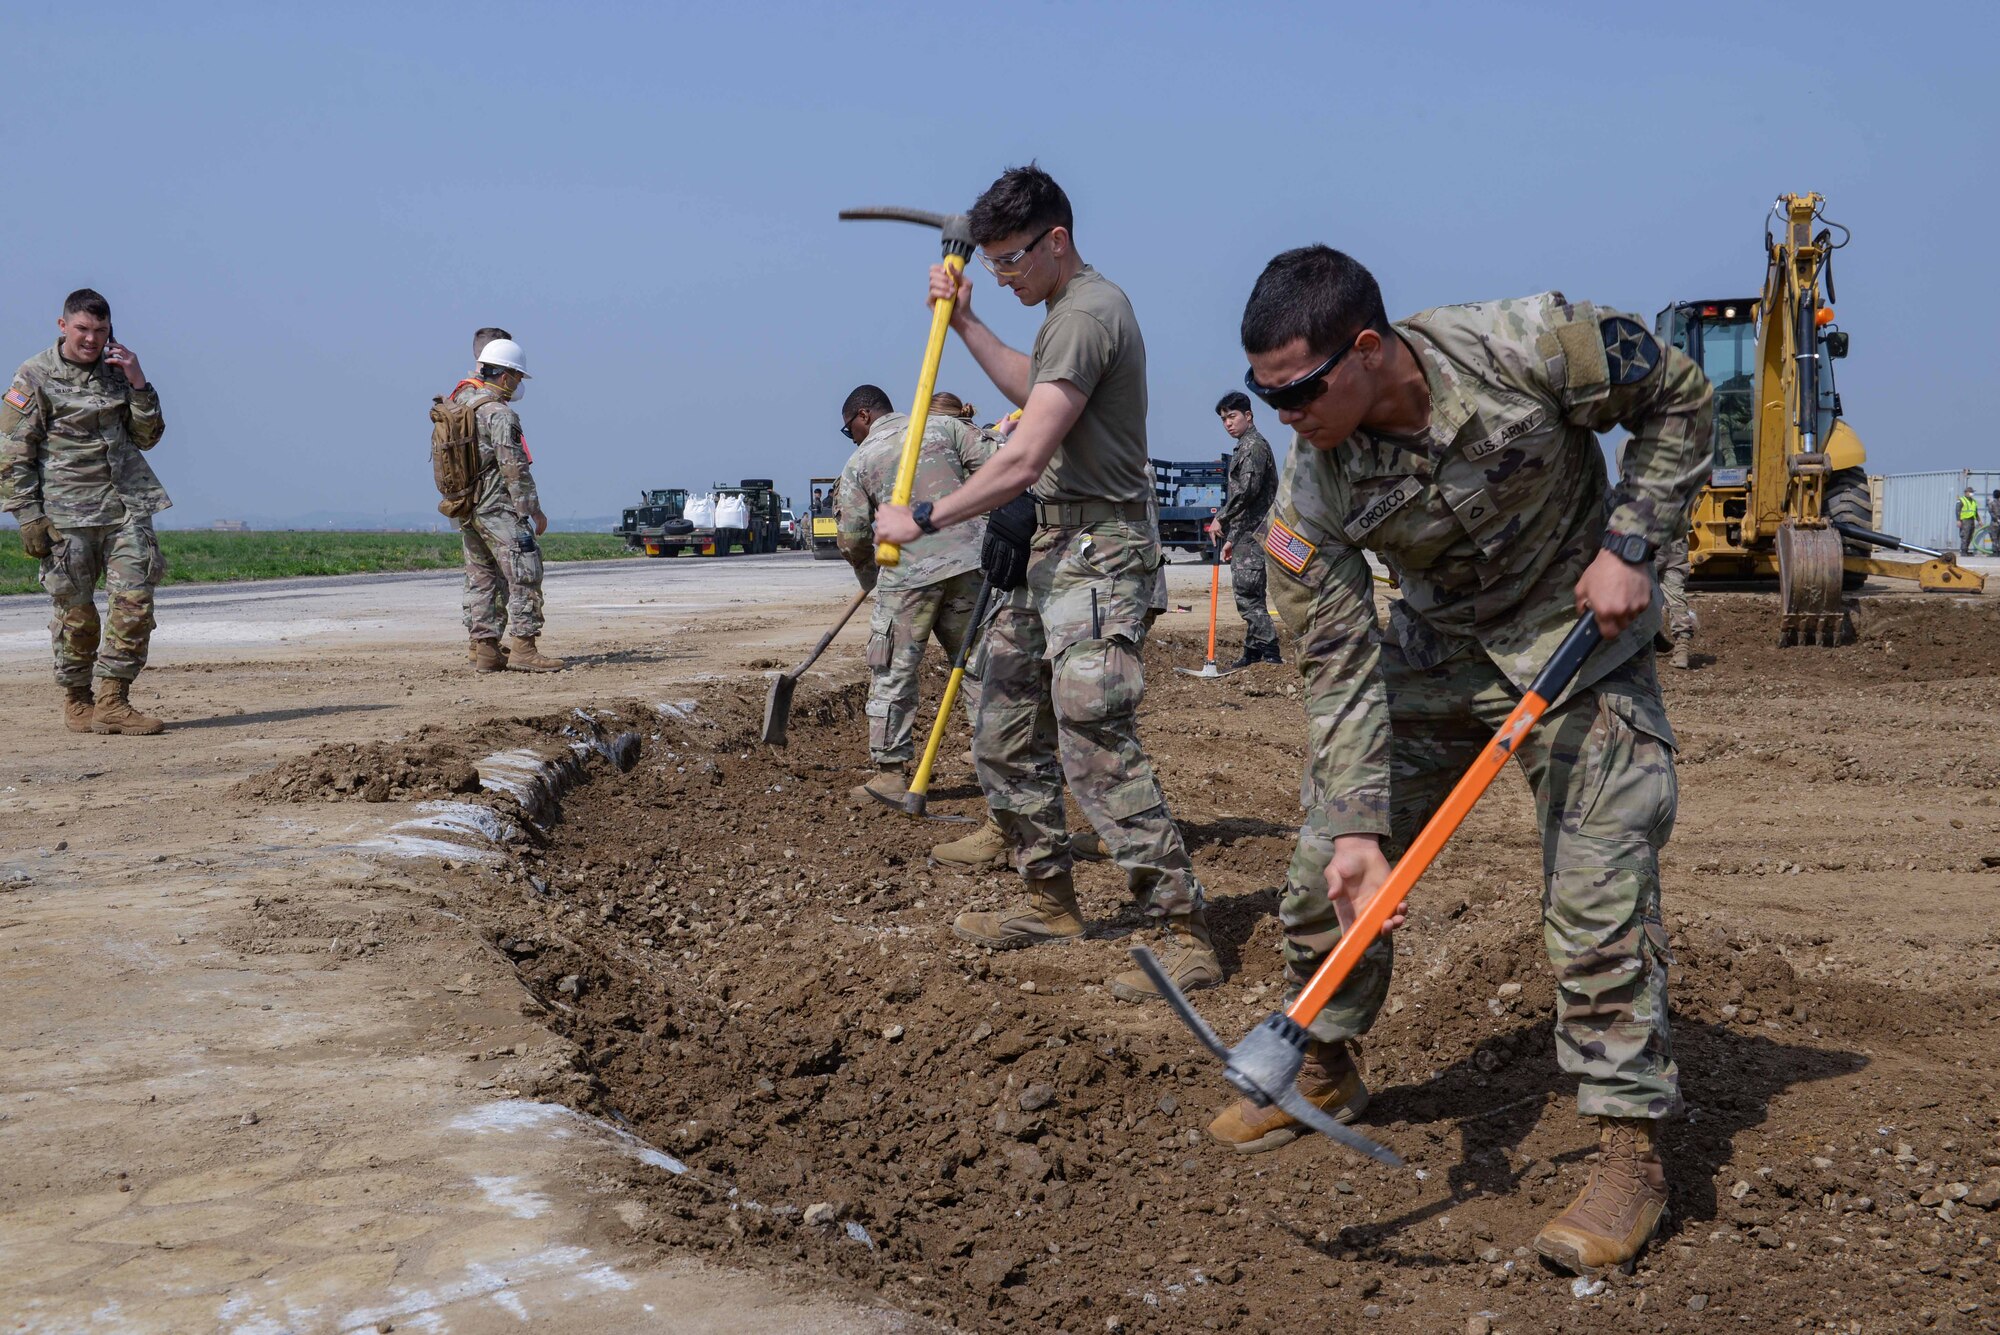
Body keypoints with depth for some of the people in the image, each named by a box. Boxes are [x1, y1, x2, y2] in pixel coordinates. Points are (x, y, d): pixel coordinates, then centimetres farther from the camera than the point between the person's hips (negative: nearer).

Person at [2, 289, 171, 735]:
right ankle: (77, 702, 16)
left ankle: (111, 702, 0)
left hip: (126, 508, 4)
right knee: (75, 610, 2)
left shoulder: (116, 373, 14)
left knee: (135, 602, -6)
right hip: (67, 512, -4)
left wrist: (138, 384, 1)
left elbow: (147, 437, 14)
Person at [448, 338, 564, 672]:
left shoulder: (459, 401, 12)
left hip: (465, 507, 9)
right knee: (524, 574, -6)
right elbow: (514, 467, -16)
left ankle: (485, 650, 12)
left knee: (481, 578, 11)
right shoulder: (499, 412, -14)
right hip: (497, 507, -9)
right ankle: (523, 647, -10)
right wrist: (533, 509, -12)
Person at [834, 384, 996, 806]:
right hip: (968, 558, 3)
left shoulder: (859, 461, 7)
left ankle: (891, 773, 3)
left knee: (893, 673, 5)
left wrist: (870, 578, 24)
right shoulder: (943, 426, 11)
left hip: (908, 570, -3)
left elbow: (852, 538, 5)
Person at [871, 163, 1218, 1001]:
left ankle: (1188, 936, -12)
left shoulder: (1086, 313, -17)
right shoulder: (1071, 308, 17)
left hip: (1098, 556, -11)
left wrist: (924, 520, -15)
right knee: (1005, 735, 14)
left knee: (1096, 744, -16)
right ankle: (1052, 903, 25)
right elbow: (1032, 390, 36)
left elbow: (1024, 460, -23)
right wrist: (965, 322, 25)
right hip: (1054, 551, 11)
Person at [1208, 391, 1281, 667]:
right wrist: (1231, 537, 25)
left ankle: (1269, 651, -18)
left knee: (1247, 592, -15)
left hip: (1253, 534, -10)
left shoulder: (1255, 445, -8)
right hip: (1246, 534, 10)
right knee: (1247, 594, 11)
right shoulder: (1244, 447, 23)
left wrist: (1221, 518, -14)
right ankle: (1253, 652, 14)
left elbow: (1248, 489, -20)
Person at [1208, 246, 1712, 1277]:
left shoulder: (1532, 349, -28)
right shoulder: (1311, 494, -20)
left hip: (1581, 635, -3)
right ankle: (1322, 1072, 26)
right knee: (1328, 866, 2)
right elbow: (1341, 666, -17)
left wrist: (1629, 544, -18)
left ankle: (1631, 1153, 0)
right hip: (1436, 651, 4)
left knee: (1597, 891, -12)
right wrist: (1359, 824, -25)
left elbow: (1680, 400, -9)